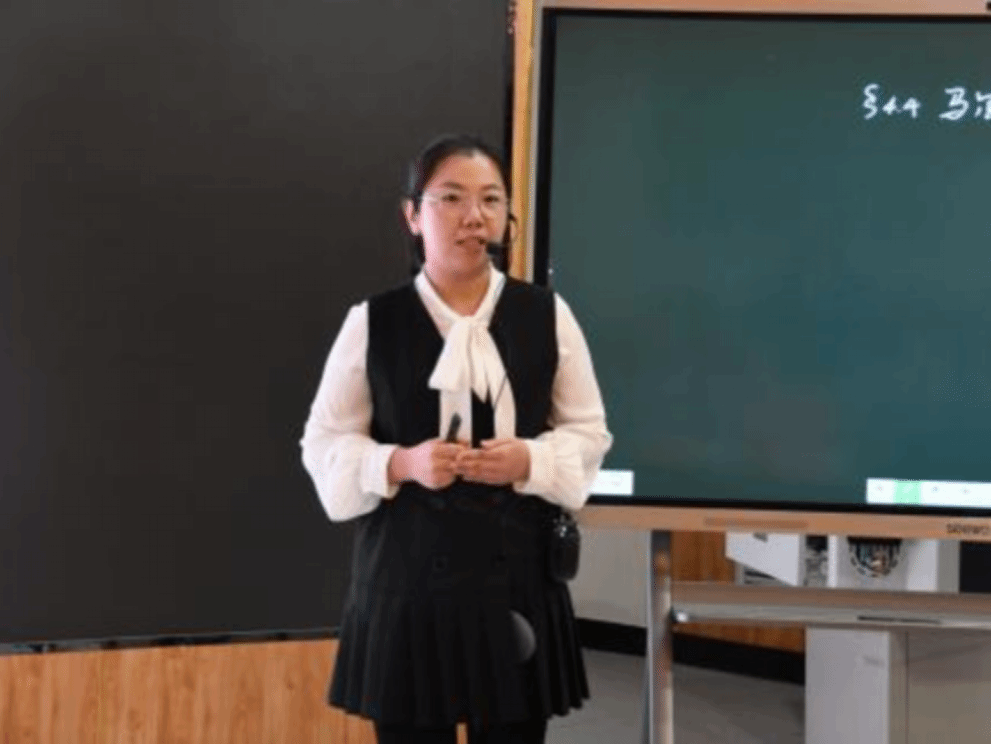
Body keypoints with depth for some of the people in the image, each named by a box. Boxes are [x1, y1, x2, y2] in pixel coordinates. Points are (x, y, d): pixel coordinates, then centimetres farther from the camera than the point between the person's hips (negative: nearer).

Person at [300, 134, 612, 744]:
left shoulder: (547, 315, 3)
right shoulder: (372, 322, -1)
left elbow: (590, 432, 8)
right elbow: (324, 443, 3)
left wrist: (531, 461, -12)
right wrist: (402, 464, -15)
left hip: (517, 573, 1)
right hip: (408, 574, -1)